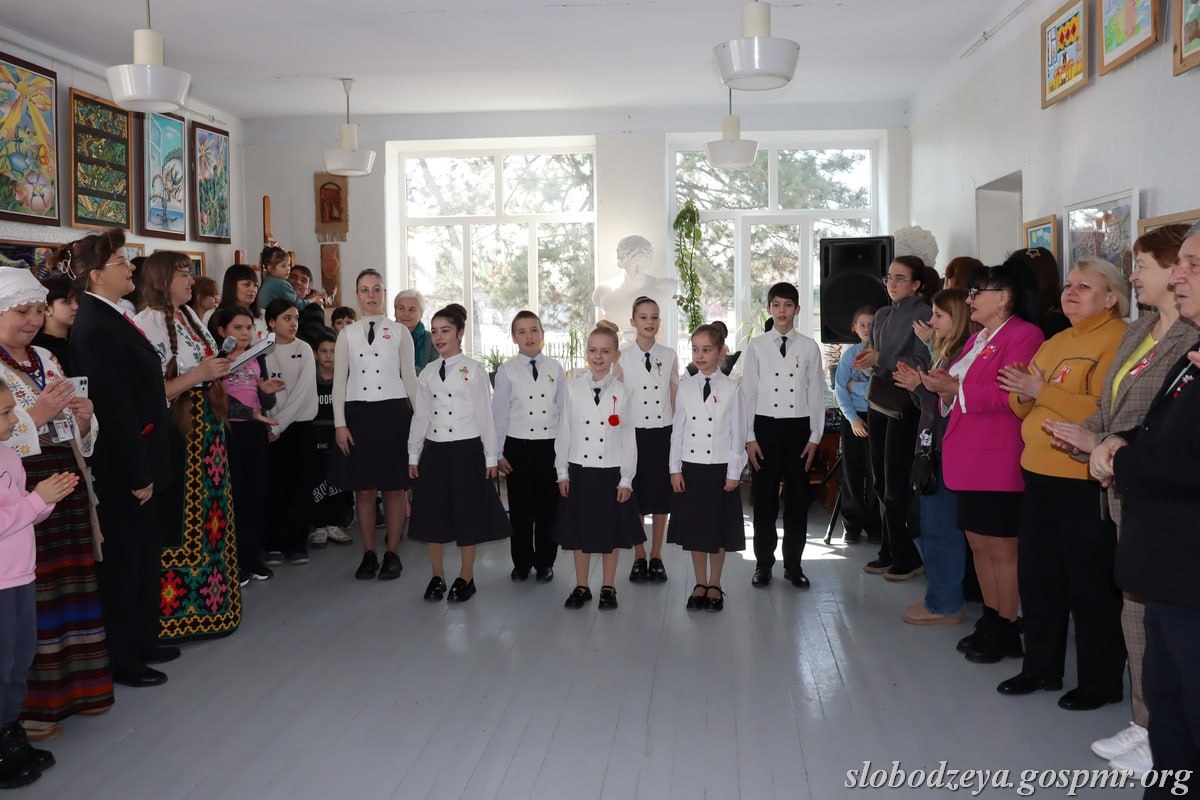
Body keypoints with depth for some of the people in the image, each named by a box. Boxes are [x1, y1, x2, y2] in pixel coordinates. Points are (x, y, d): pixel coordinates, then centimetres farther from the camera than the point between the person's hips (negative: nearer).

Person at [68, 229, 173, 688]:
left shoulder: (111, 319, 8)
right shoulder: (95, 328, -21)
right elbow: (113, 408, -23)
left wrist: (146, 467, 13)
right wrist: (137, 474, -20)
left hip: (138, 457, 9)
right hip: (120, 467, -9)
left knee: (145, 552, 19)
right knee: (124, 559, 3)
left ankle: (143, 642, 33)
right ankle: (123, 661, 18)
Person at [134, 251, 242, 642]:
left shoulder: (188, 315, 12)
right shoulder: (148, 322, -14)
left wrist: (223, 365, 4)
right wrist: (200, 374, -21)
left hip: (206, 425, 9)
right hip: (176, 430, -9)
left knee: (211, 510, 12)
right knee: (179, 518, -2)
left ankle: (209, 603, 23)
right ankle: (176, 609, 10)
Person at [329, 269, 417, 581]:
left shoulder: (400, 332, 5)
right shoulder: (347, 334, 8)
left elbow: (410, 378, 5)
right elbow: (339, 381, 7)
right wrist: (339, 424, -1)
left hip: (393, 411, -1)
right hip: (358, 412, 1)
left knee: (394, 488, 2)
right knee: (364, 489, 5)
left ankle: (392, 554, 14)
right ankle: (369, 555, 16)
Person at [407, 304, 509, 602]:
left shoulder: (474, 370, -4)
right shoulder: (427, 373, 9)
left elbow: (485, 415, -3)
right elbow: (420, 416, 12)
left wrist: (491, 457, -4)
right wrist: (413, 455, 11)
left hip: (467, 449, -4)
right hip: (434, 450, 4)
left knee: (467, 513, 3)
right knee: (433, 512, 8)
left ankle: (466, 578, 16)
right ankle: (437, 576, 22)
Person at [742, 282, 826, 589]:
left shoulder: (809, 347, 2)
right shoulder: (756, 346, 2)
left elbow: (816, 394, 3)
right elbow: (748, 393, 1)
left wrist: (815, 437, -1)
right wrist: (750, 437, -3)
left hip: (799, 428, 1)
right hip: (765, 426, 0)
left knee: (797, 498, 7)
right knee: (764, 498, 5)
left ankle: (793, 564, 19)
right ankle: (763, 564, 17)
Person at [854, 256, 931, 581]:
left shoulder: (923, 314, -8)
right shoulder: (883, 315, 15)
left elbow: (921, 364, -14)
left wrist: (880, 361, -19)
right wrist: (865, 361, 1)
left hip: (904, 403, -8)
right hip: (878, 399, 8)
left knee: (895, 484, -4)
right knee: (880, 480, 10)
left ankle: (905, 557, 8)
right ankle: (890, 553, 20)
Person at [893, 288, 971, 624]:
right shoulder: (943, 353, 14)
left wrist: (921, 387, -15)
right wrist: (916, 386, 2)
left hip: (947, 455, -10)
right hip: (931, 451, 10)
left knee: (939, 530, -3)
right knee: (924, 527, 16)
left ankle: (944, 605, 8)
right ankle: (939, 595, 27)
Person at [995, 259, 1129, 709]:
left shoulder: (1118, 340, -10)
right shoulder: (1053, 344, 16)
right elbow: (1023, 409, 17)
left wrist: (1042, 391, -20)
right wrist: (1021, 392, -5)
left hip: (1085, 481, -8)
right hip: (1039, 474, 8)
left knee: (1091, 585, 2)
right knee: (1037, 577, 15)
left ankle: (1101, 681, 16)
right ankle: (1042, 668, 29)